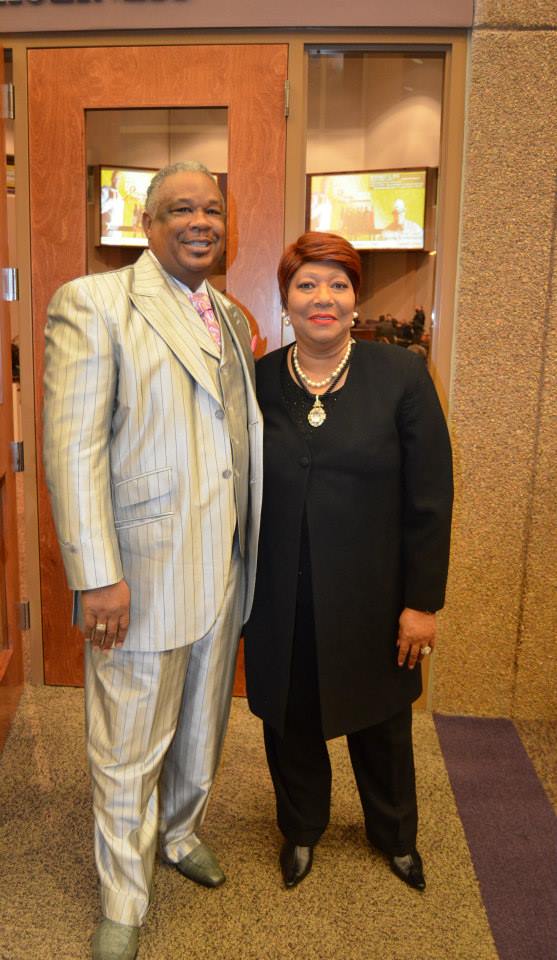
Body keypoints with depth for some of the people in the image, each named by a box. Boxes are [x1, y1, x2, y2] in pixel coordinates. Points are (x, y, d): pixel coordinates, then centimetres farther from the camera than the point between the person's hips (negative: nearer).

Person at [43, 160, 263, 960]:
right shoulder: (93, 304, -9)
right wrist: (98, 577, -19)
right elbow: (73, 449, -16)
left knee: (201, 726, 23)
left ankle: (182, 834, 50)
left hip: (224, 571, 7)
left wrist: (249, 550, 12)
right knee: (129, 750, 10)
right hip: (143, 574, -6)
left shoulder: (230, 318, 12)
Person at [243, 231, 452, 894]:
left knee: (381, 726, 19)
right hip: (281, 602, 2)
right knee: (291, 721, 19)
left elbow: (430, 500, -7)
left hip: (371, 599, -1)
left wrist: (422, 601, -7)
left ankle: (395, 836, 49)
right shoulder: (257, 380, -2)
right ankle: (301, 830, 48)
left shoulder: (402, 376, -8)